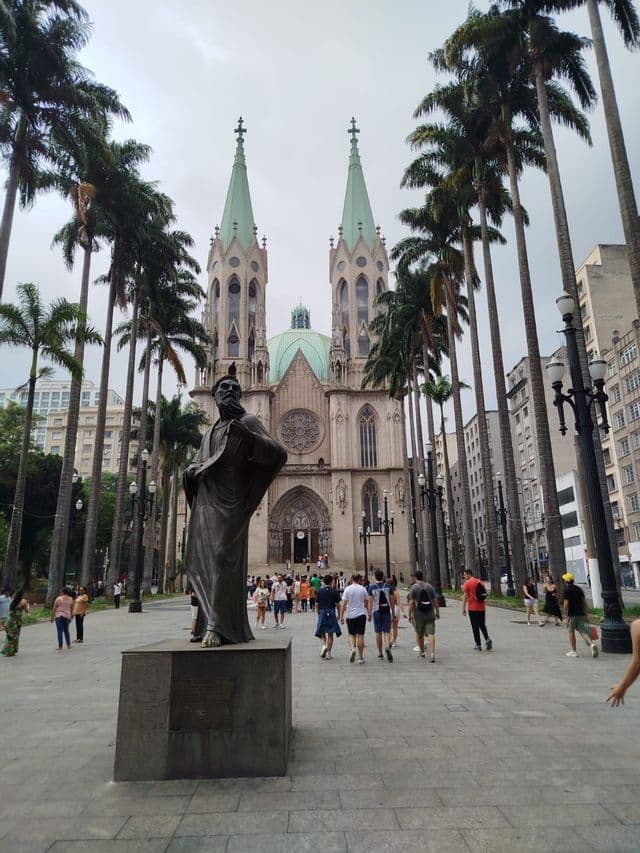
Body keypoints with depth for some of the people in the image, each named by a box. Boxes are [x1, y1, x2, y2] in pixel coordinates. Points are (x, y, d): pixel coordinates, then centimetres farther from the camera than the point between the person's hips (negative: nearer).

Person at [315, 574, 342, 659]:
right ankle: (328, 653, 6)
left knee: (322, 633, 14)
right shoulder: (334, 591, -3)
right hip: (331, 613, -1)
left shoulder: (320, 591, 1)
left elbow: (317, 604, 2)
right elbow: (338, 604, -2)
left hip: (322, 612, 1)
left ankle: (324, 645, -11)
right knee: (330, 634, 6)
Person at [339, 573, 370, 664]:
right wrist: (368, 613, 27)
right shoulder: (363, 589, 1)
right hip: (361, 614, 1)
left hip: (350, 615, -1)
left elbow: (343, 604, -8)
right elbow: (366, 603, 10)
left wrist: (341, 616, -3)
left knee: (351, 634, 13)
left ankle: (353, 648, -12)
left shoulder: (347, 589, -5)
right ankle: (360, 657, 6)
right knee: (360, 635, 5)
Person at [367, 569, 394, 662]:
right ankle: (387, 647, -22)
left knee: (378, 633, 9)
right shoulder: (388, 586, 1)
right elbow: (392, 600, 4)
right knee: (387, 632, 5)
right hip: (386, 611, 1)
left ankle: (380, 654, 16)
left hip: (377, 612, -1)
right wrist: (393, 611, 14)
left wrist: (369, 614, -1)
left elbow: (370, 601, -7)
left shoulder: (371, 587, -5)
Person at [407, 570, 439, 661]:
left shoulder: (413, 587, -6)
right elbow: (435, 600, 4)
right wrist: (437, 612, 13)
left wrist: (409, 614, -5)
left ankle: (422, 652, 27)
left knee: (419, 634, 15)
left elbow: (411, 602, -10)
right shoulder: (429, 586, 4)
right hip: (430, 614, 2)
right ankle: (432, 653, -15)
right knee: (431, 633, -2)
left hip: (418, 615, -2)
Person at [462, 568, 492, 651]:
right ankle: (487, 639, -7)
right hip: (482, 607, 5)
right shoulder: (480, 582, 9)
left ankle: (478, 645, 5)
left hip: (472, 608, -5)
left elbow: (465, 597, -11)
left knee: (475, 627, 3)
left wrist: (463, 609, -5)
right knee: (482, 625, 15)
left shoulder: (467, 583, -8)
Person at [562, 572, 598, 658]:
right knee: (582, 631, 7)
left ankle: (573, 651, 12)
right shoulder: (578, 589, 12)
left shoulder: (567, 590, -9)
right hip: (580, 614, 6)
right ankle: (592, 644, -17)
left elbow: (566, 604, -16)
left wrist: (565, 615, -11)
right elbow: (584, 602, 13)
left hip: (571, 614, -6)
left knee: (571, 631, 8)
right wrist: (585, 614, 17)